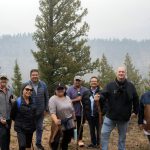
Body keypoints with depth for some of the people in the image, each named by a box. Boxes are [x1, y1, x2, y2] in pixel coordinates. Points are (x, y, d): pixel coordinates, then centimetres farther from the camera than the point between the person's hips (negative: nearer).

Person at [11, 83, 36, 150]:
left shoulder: (33, 101, -1)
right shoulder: (17, 102, -14)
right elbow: (12, 115, -6)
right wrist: (19, 121, 5)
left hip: (31, 127, 5)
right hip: (21, 129, -5)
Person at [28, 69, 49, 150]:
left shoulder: (43, 85, -1)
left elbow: (46, 97, 5)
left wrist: (46, 109, 4)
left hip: (41, 111, 3)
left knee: (39, 128, 14)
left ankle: (38, 143, 31)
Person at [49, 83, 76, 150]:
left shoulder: (68, 98, 7)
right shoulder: (53, 99, -12)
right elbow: (52, 112, -23)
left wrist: (74, 120, 15)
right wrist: (55, 120, -39)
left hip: (69, 124, 6)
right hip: (59, 124, -5)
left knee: (67, 139, 15)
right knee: (56, 140, -2)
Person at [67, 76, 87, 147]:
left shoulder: (85, 90, 2)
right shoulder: (70, 89, -5)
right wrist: (76, 99, -17)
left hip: (81, 111, 2)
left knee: (80, 126, 12)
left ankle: (80, 139, 24)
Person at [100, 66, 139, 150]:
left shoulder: (130, 86, -2)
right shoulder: (110, 85, -5)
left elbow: (135, 99, 6)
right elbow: (103, 96, -14)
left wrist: (135, 111, 7)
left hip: (124, 117, 1)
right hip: (110, 116, -1)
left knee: (122, 137, 15)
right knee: (104, 133, -3)